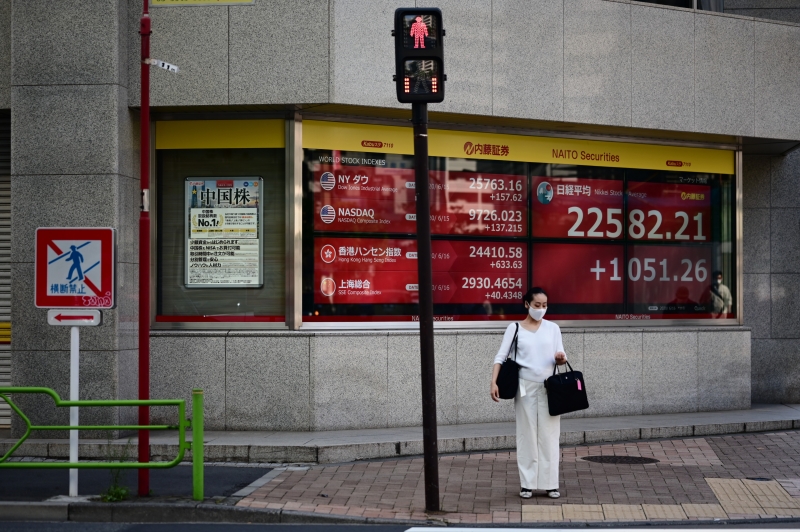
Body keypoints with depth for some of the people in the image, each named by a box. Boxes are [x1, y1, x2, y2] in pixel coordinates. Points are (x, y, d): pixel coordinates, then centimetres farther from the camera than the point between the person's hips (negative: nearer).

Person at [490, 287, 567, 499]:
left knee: (549, 435, 2)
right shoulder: (515, 328, 0)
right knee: (527, 434, 3)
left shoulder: (553, 328, 6)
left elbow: (560, 358, 7)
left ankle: (550, 483, 8)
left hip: (549, 387, 1)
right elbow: (501, 357, -3)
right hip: (525, 386, -1)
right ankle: (527, 483, 9)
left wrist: (561, 359, -17)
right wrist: (494, 382, -15)